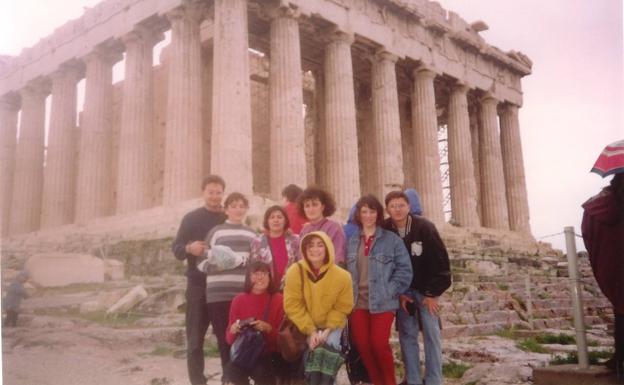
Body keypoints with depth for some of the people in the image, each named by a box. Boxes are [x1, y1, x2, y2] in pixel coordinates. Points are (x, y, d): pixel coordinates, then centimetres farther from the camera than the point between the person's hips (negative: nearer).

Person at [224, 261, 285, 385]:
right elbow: (229, 339, 2)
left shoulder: (278, 299, -7)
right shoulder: (239, 300, 0)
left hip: (269, 354, -2)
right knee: (231, 371, -28)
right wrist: (233, 331, -20)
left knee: (260, 372, -33)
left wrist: (268, 329, -25)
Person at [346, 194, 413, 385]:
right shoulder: (352, 241, 11)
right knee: (362, 345, 4)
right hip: (357, 302, 4)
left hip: (382, 302, -4)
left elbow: (404, 269, -4)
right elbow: (347, 271, 13)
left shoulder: (391, 240, -2)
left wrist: (389, 292, -10)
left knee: (379, 344, -7)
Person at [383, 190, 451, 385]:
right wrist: (398, 293, -6)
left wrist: (432, 293, -13)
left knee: (431, 334, -4)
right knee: (407, 335, 3)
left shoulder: (425, 227, -17)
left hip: (425, 289, -2)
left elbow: (441, 262, -13)